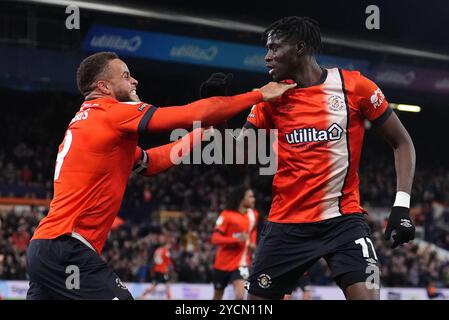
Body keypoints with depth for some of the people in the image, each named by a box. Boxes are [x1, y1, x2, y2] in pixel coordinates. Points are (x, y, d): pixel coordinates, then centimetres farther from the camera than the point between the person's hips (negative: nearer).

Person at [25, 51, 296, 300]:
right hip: (67, 248, -10)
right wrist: (260, 95, -3)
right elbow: (195, 114, -11)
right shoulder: (113, 113, -8)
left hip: (45, 243, 10)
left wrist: (200, 135, 23)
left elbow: (149, 163, 25)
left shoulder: (84, 122, 21)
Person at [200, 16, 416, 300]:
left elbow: (402, 143, 1)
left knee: (365, 295, -23)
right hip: (287, 223, 4)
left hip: (344, 218, -4)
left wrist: (401, 206, -9)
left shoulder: (354, 86, -5)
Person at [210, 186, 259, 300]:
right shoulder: (226, 215, -12)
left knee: (239, 296, -21)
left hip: (241, 264, 2)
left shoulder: (253, 215, 2)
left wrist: (252, 243, 5)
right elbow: (215, 239, -17)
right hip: (223, 263, -2)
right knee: (217, 297, 14)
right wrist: (236, 239, -30)